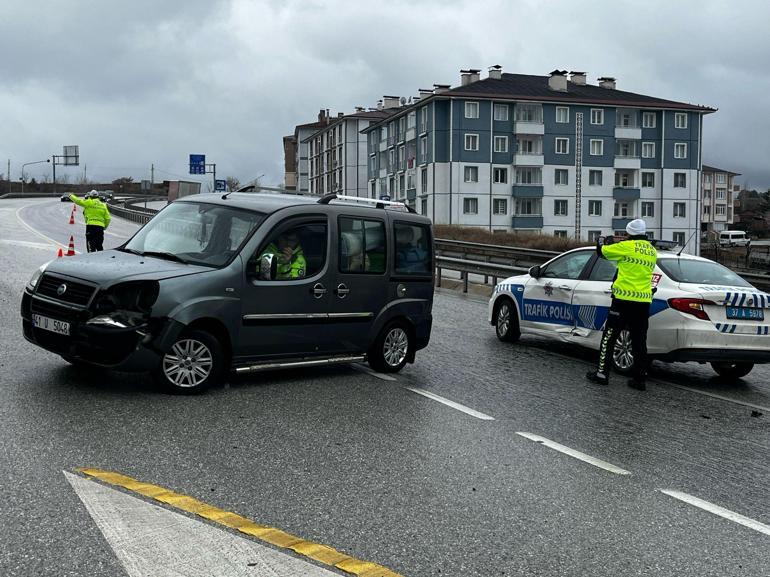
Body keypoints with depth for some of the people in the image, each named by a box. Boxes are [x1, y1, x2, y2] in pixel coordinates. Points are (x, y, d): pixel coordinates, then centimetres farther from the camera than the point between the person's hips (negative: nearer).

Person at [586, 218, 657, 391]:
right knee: (639, 341, 8)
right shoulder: (652, 252, 12)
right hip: (644, 302, 6)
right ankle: (639, 379, 10)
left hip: (624, 299, -5)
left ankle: (602, 373, 6)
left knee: (609, 337, 4)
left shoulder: (626, 246, -8)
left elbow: (603, 251, 1)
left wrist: (605, 242, 26)